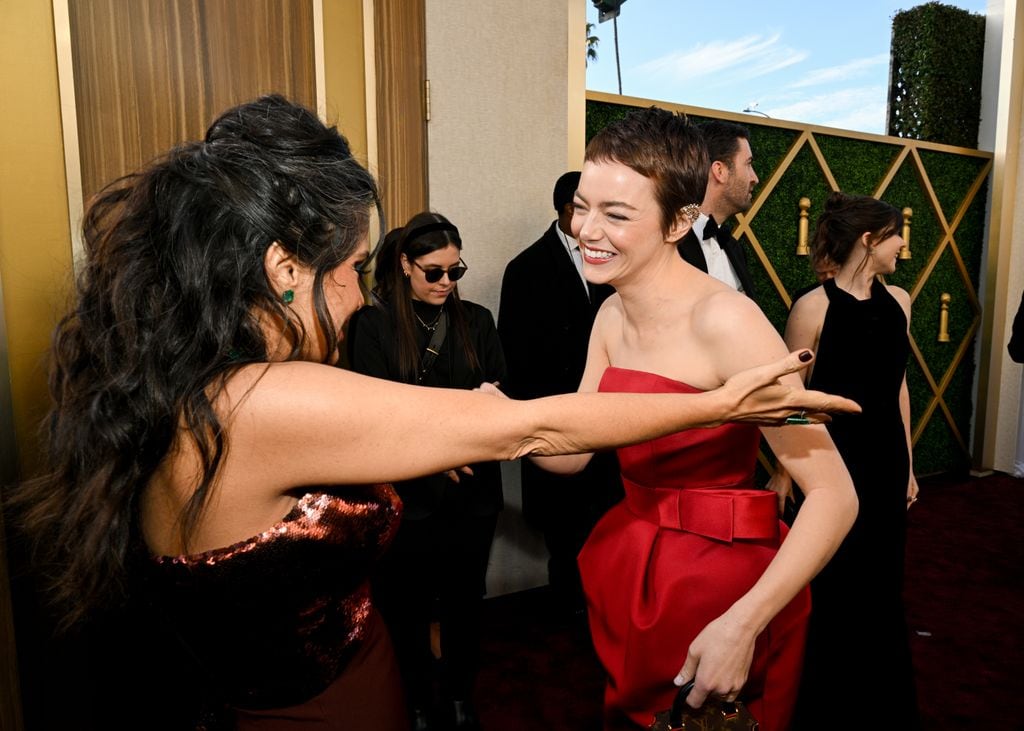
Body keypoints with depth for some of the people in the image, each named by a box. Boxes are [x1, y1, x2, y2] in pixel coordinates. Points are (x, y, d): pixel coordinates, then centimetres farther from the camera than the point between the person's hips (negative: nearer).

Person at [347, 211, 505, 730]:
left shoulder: (476, 321, 5)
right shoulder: (373, 324, -5)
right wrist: (433, 445, -25)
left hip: (471, 491, 3)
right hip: (406, 494, -2)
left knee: (464, 601, 16)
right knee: (408, 608, 11)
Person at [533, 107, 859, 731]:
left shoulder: (724, 321, -23)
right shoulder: (612, 317, -1)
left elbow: (834, 495, -23)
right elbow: (573, 451, 3)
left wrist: (743, 625, -28)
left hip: (723, 580, -6)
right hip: (628, 566, 7)